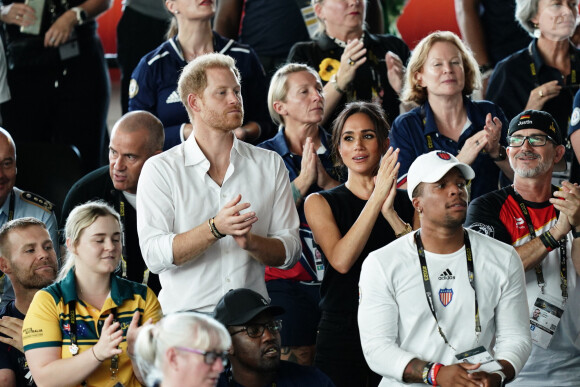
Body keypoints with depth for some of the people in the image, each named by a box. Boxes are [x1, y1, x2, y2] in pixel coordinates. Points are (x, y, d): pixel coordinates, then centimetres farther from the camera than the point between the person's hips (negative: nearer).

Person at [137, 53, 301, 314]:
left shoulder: (269, 165, 14)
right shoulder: (160, 169, 5)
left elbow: (289, 253, 10)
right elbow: (154, 255, -7)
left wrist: (250, 241, -10)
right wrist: (216, 228, -18)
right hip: (186, 312, -2)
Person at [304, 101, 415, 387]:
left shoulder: (405, 201, 9)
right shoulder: (320, 203, 4)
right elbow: (341, 261, -14)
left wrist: (391, 214, -13)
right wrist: (378, 197, -16)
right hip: (341, 333, -2)